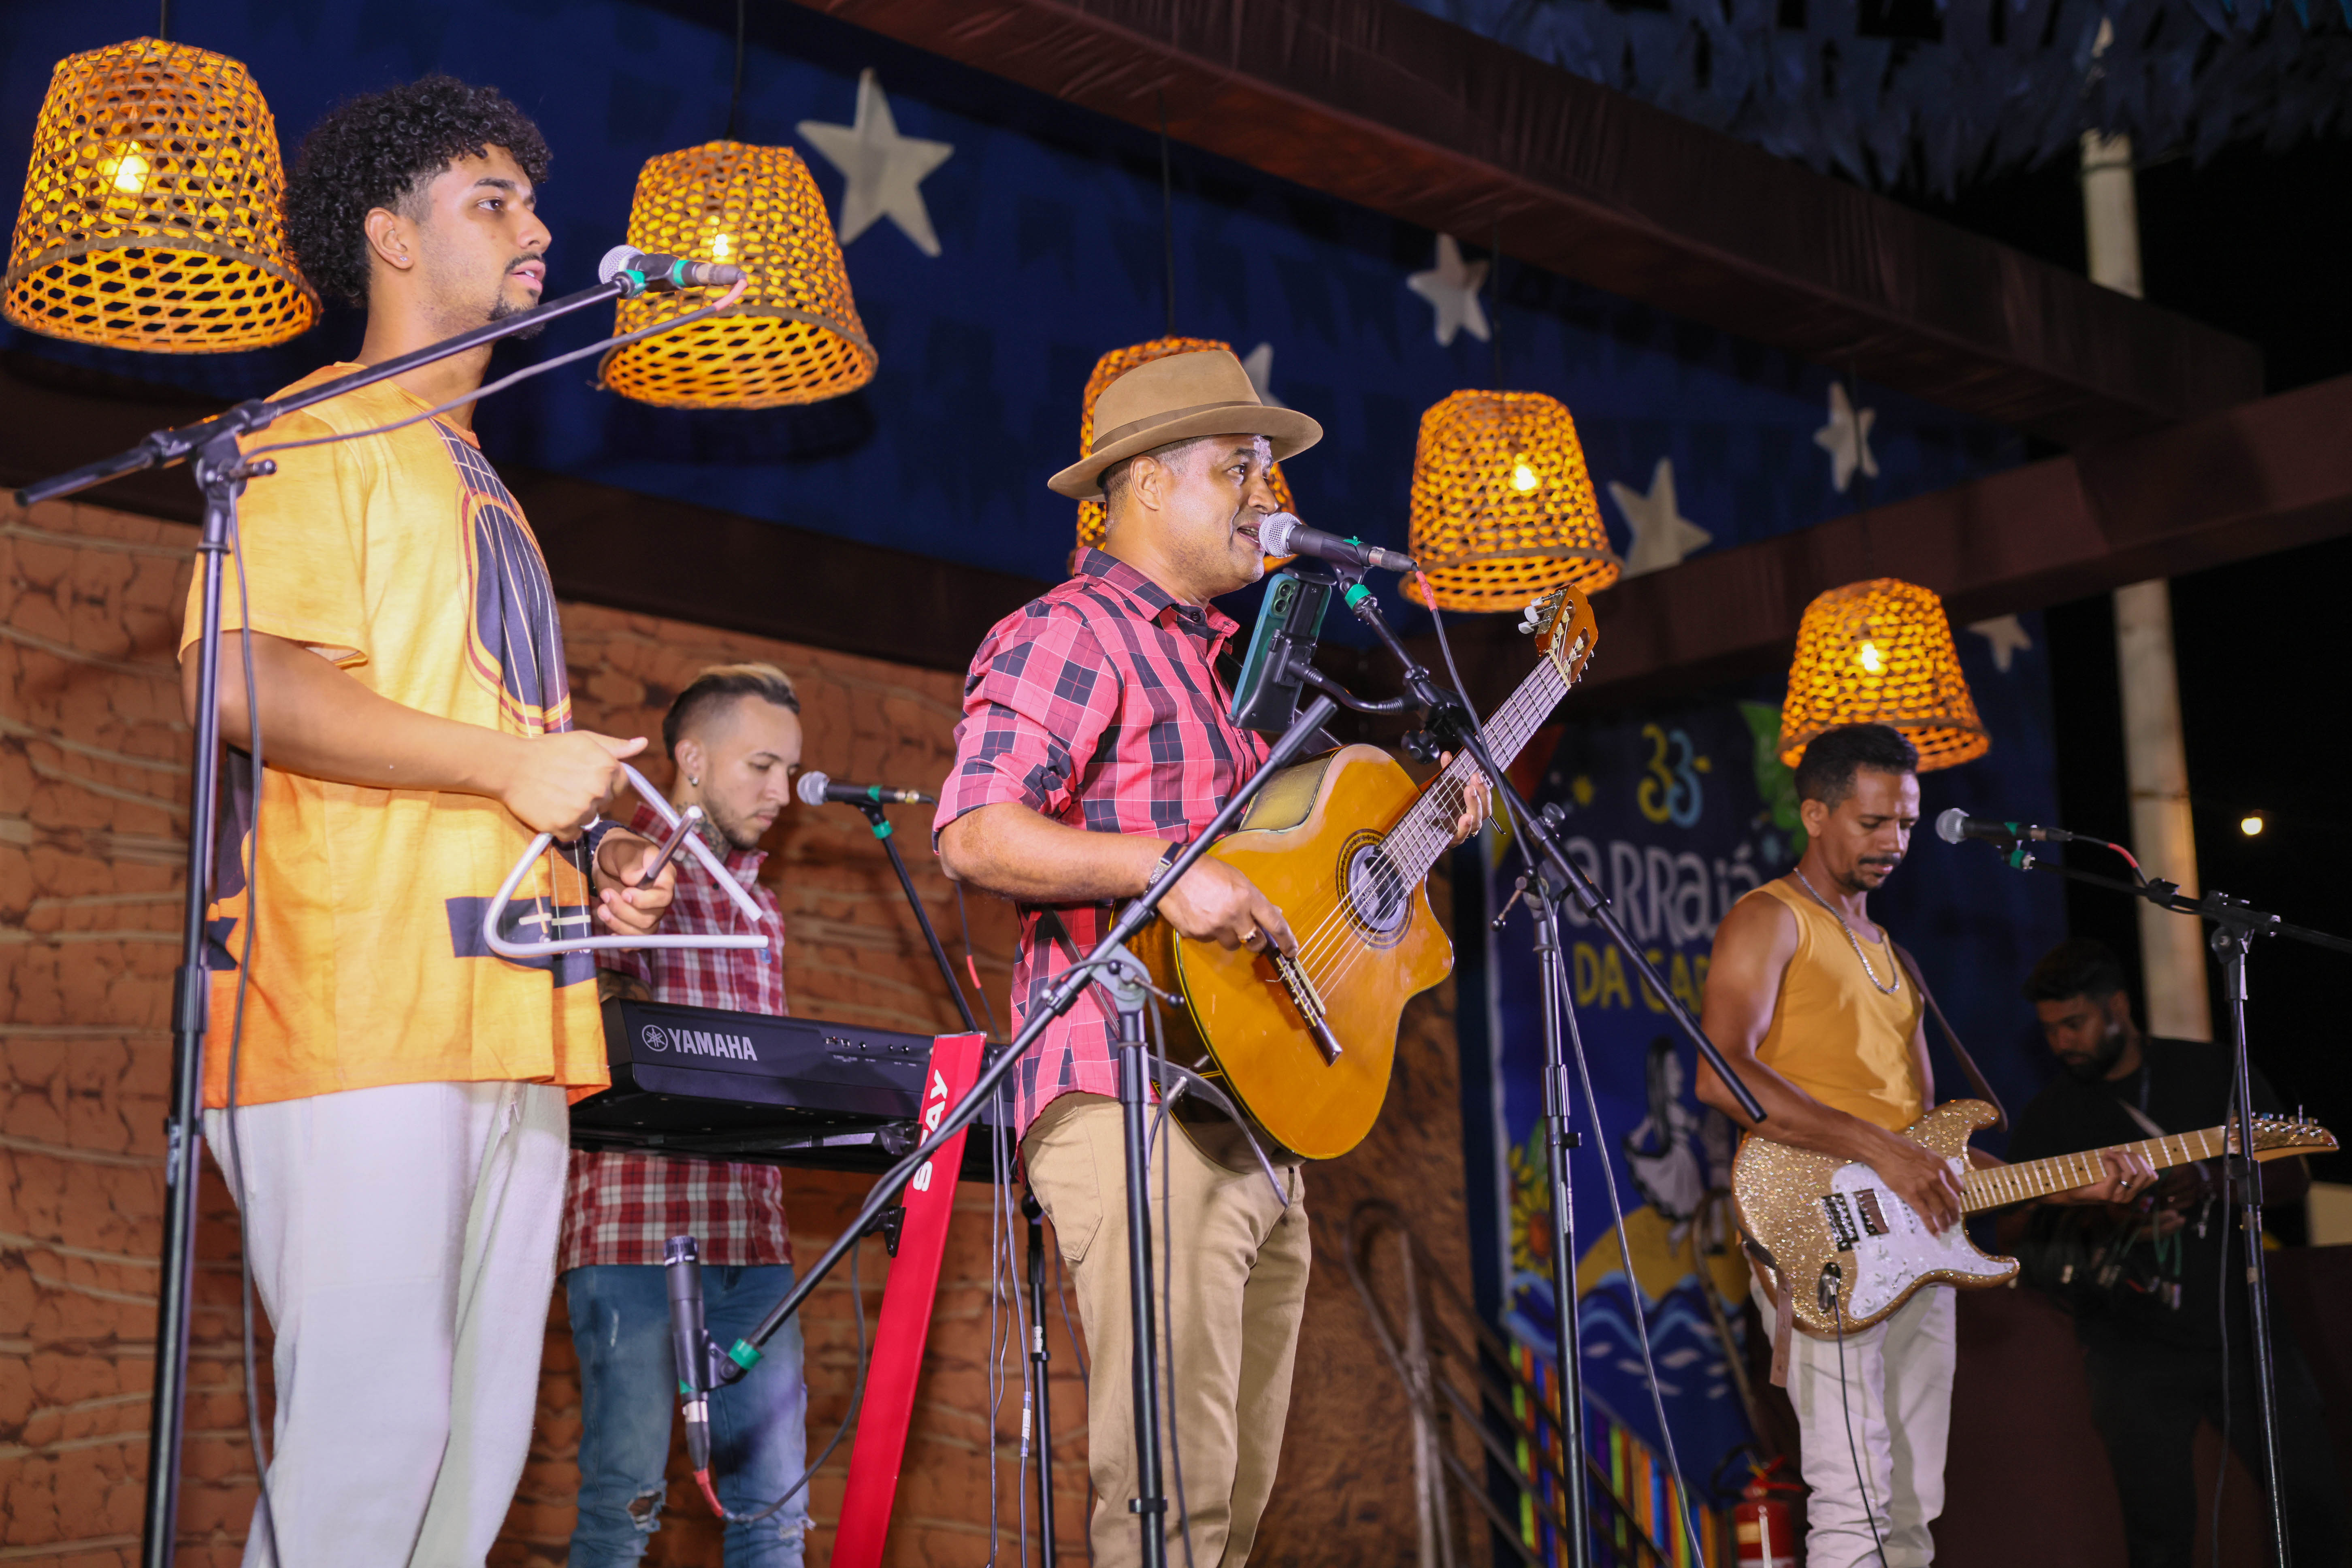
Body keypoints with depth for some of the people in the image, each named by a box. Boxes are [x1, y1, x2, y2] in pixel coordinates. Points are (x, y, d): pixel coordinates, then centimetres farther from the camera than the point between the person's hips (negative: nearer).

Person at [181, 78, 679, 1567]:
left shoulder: (481, 480, 27)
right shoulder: (322, 434, 1)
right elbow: (242, 677, -15)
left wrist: (598, 852, 13)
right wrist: (515, 763, -13)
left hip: (507, 1008, 8)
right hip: (360, 1002, -8)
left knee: (482, 1441, 7)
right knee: (373, 1426, -11)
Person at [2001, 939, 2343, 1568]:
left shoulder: (2212, 1072, 4)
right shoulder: (2050, 1115, 6)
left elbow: (2293, 1175, 2)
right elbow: (2013, 1227, 1)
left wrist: (2211, 1184, -17)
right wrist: (2096, 1218, -17)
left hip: (2241, 1326, 1)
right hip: (2134, 1346, 0)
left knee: (2317, 1512, 2)